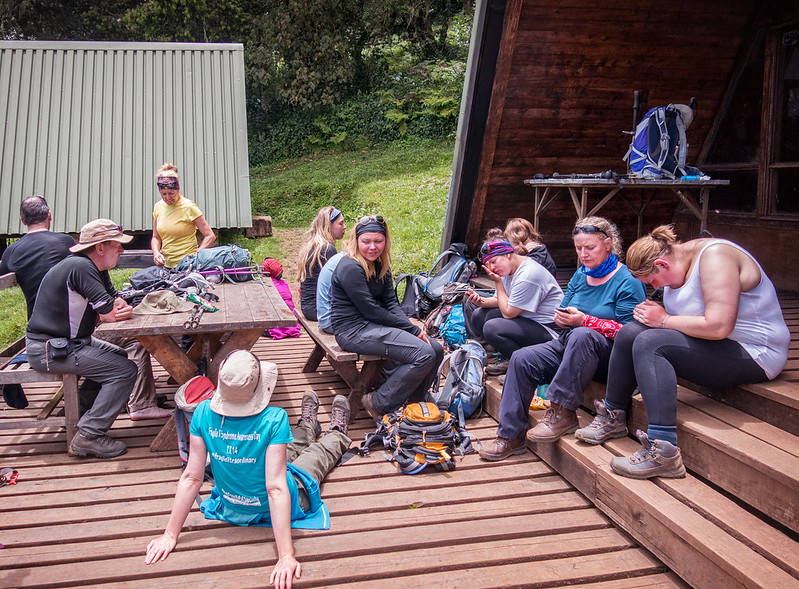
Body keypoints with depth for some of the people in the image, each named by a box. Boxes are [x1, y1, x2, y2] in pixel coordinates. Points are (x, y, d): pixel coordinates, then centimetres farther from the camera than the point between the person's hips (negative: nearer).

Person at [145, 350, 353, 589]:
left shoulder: (203, 413, -25)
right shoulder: (274, 420, -36)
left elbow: (191, 478, -21)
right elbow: (276, 489, -36)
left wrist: (170, 536, -12)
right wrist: (286, 556, -32)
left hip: (232, 508, 3)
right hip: (278, 510, -3)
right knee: (320, 451, 28)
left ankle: (307, 427, 66)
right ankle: (337, 434, 63)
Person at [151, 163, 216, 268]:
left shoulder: (188, 207, -8)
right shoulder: (158, 207, 9)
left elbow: (210, 236, -8)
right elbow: (156, 237, 19)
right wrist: (156, 253, -1)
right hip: (166, 266, 5)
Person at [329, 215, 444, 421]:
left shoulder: (380, 266, 11)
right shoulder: (350, 267, -16)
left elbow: (391, 303, 5)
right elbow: (371, 311, -18)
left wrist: (413, 329, -12)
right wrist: (413, 329, -15)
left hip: (374, 326, 9)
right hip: (354, 330, -9)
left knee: (436, 349, 1)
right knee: (424, 354, -21)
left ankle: (413, 400, 16)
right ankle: (379, 404, -9)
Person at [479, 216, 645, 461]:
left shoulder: (627, 281, -9)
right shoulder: (580, 276, 13)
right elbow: (563, 311, 18)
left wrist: (585, 320, -23)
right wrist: (562, 317, -7)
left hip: (609, 355, -7)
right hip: (569, 347, 7)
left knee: (582, 335, -40)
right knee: (522, 359, -16)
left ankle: (562, 412, -30)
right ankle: (510, 436, -14)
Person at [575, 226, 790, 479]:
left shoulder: (714, 256, -20)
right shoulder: (681, 261, 8)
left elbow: (718, 327, -28)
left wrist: (664, 320, -16)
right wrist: (654, 315, -8)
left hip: (753, 354, -9)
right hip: (710, 344, 9)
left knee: (650, 343, -27)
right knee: (629, 333, -3)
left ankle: (663, 451, -33)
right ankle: (613, 418, 8)